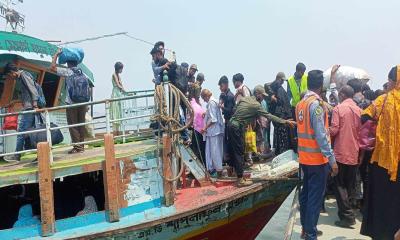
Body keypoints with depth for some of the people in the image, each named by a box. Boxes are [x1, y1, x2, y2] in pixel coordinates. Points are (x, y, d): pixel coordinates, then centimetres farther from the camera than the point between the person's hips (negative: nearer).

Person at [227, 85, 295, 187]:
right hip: (237, 128, -9)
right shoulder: (256, 105, -12)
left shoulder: (244, 99, 11)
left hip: (231, 124, 9)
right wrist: (285, 121, -6)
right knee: (239, 153, -5)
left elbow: (235, 108, 16)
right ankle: (240, 180, -2)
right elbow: (269, 116, -11)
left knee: (233, 150, 16)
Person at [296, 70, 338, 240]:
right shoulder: (316, 104, -16)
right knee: (315, 197, 1)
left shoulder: (300, 104, 8)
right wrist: (331, 159, -18)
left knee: (306, 193, 16)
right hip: (317, 158, -8)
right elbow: (321, 135, -21)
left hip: (304, 157, 8)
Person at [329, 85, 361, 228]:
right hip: (354, 152, 6)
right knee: (349, 184, 15)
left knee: (340, 185, 1)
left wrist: (327, 134, 4)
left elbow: (333, 130, -15)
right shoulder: (359, 110, 7)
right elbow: (361, 130, 9)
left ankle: (347, 216, -3)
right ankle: (345, 210, 26)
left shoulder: (338, 108, -9)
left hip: (341, 152, -5)